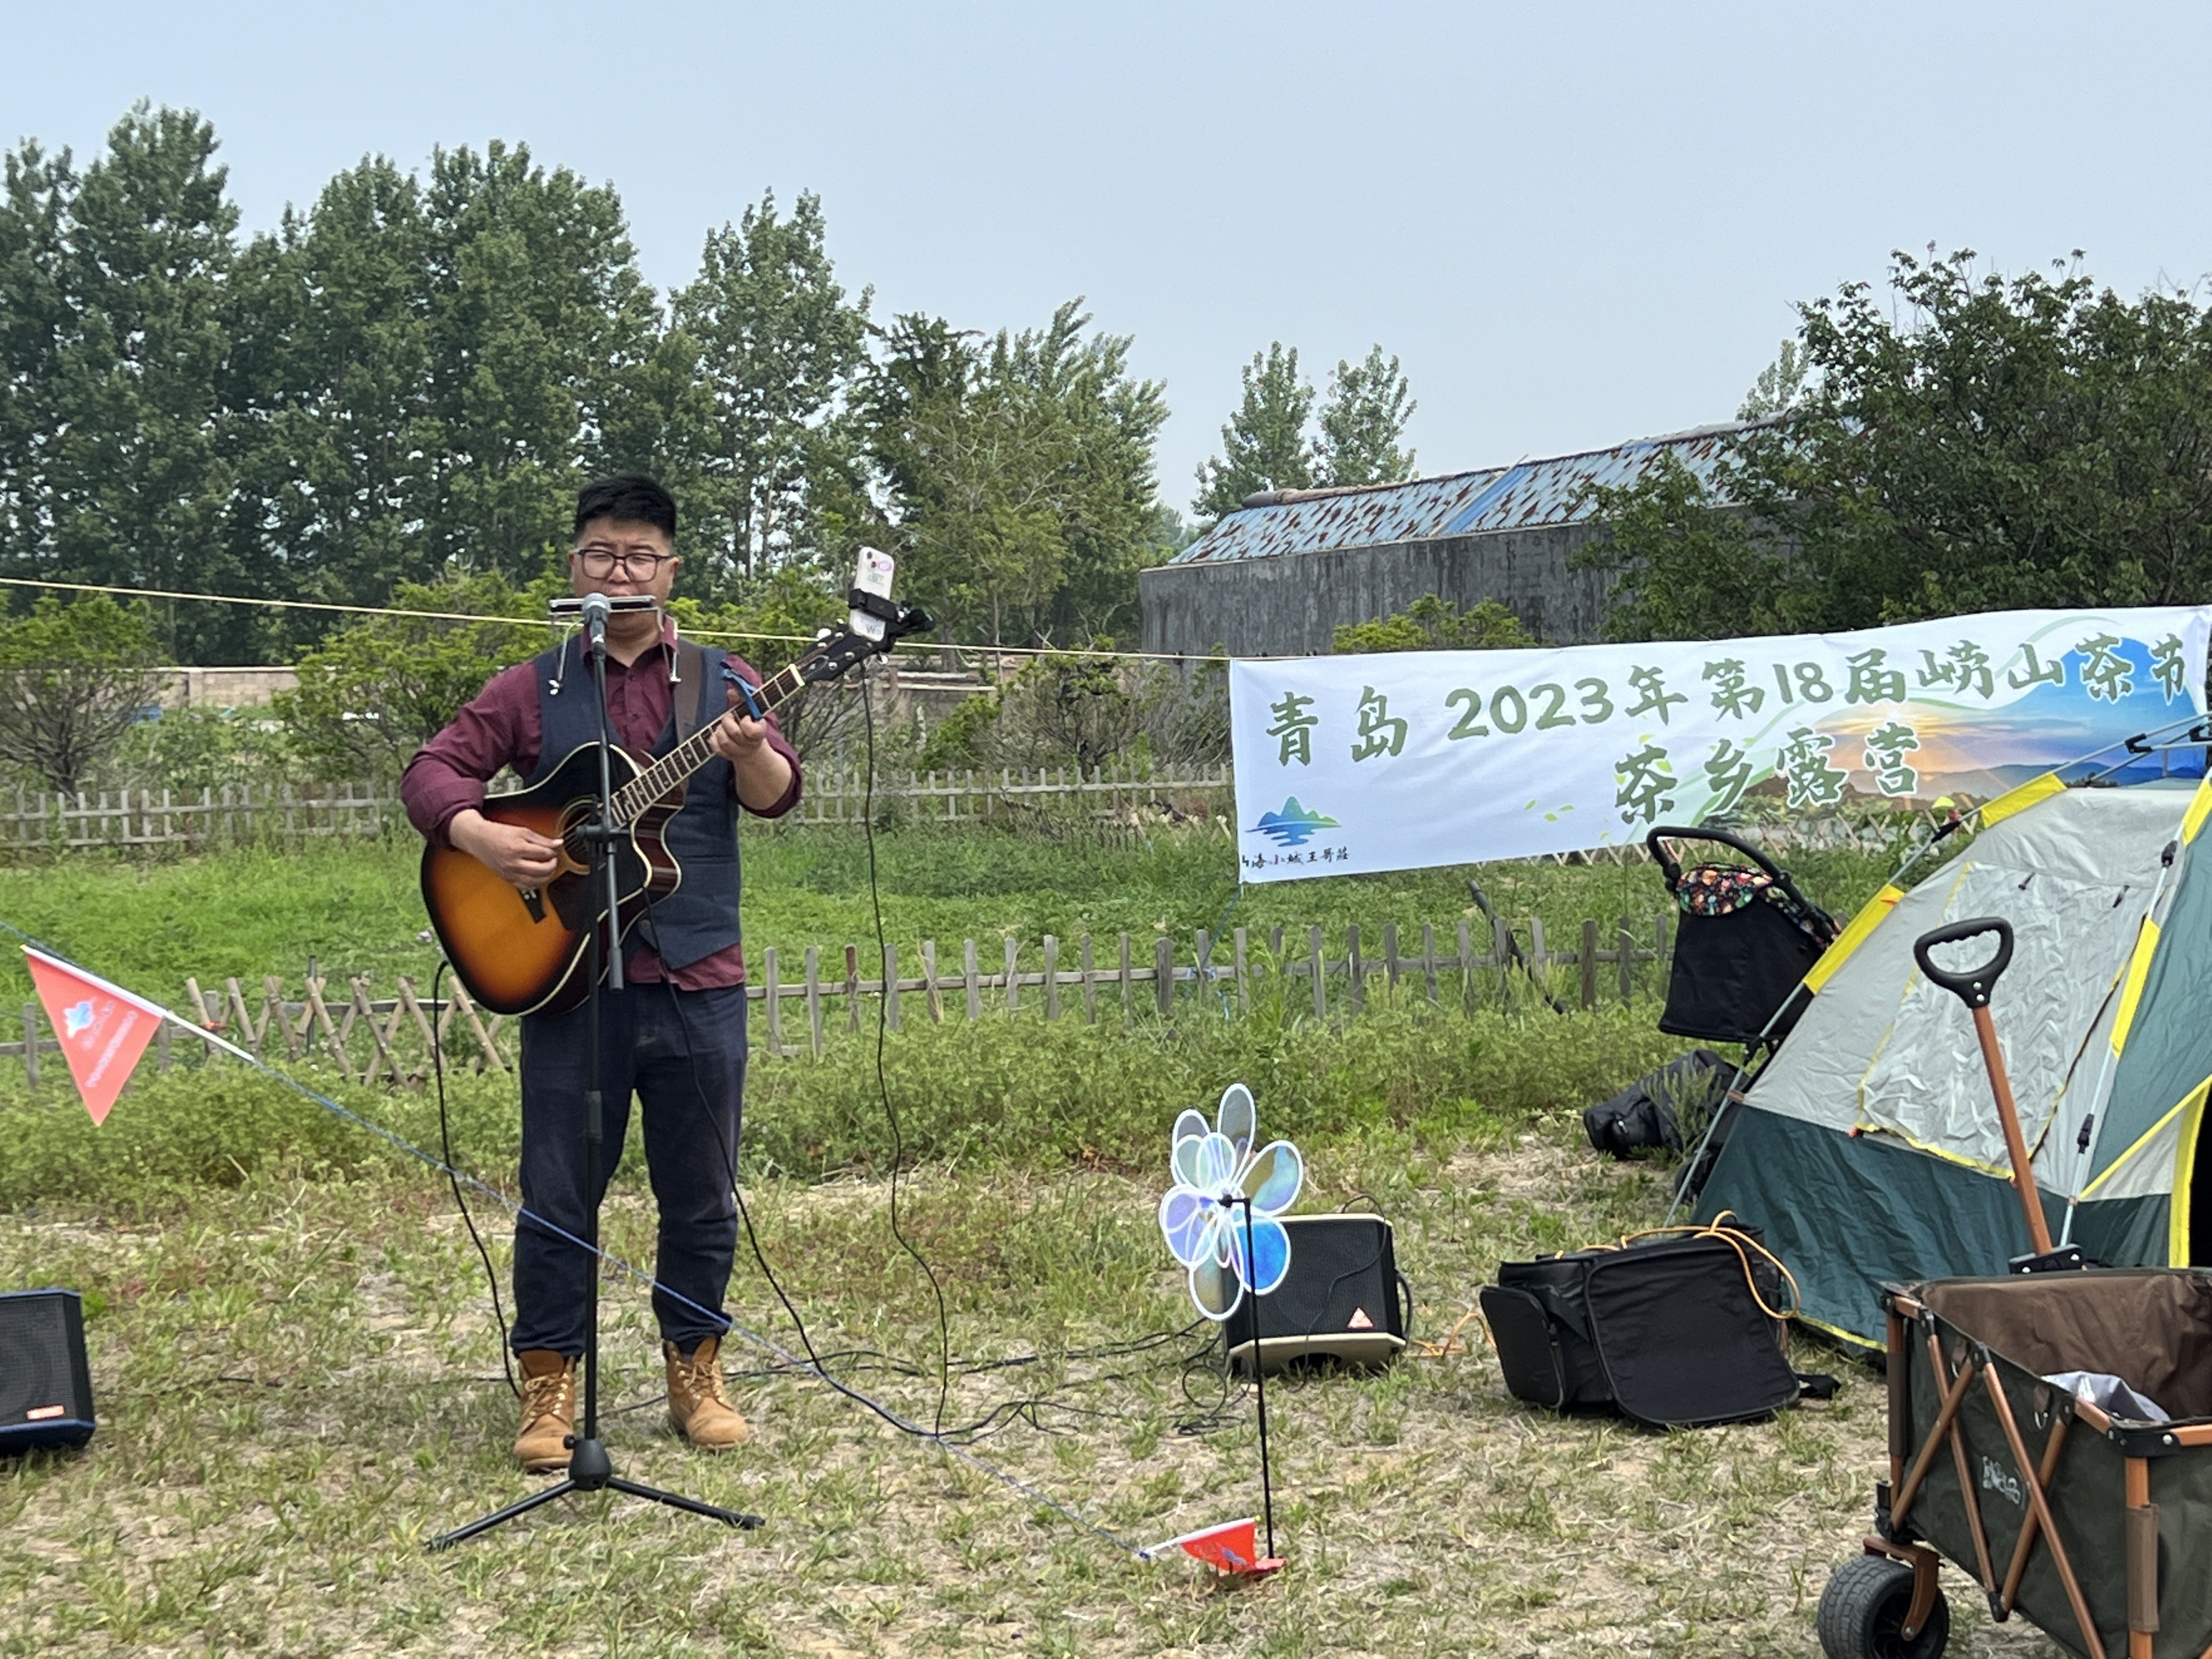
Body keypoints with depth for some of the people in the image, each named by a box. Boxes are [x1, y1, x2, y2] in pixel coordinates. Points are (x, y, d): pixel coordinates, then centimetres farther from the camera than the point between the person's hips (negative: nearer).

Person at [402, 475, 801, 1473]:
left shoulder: (720, 683, 7)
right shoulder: (532, 690, 7)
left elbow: (776, 795, -7)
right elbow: (431, 770, 2)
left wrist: (750, 753, -30)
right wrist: (480, 836, -18)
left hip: (698, 983, 1)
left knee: (701, 1196, 9)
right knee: (558, 1195, 3)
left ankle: (695, 1370, 25)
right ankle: (549, 1386, 15)